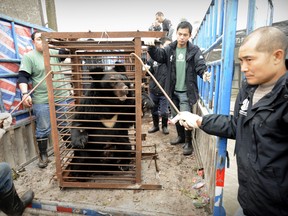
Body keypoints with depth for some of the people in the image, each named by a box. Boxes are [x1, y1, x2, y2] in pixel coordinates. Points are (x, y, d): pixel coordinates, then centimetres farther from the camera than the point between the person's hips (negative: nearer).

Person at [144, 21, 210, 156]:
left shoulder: (194, 50, -4)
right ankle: (181, 136, 41)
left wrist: (204, 73, -39)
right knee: (175, 116, 18)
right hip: (173, 91, 4)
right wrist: (151, 46, -34)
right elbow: (158, 55, -13)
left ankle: (188, 143, 19)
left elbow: (200, 65, -16)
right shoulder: (170, 49, 3)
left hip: (186, 92, -4)